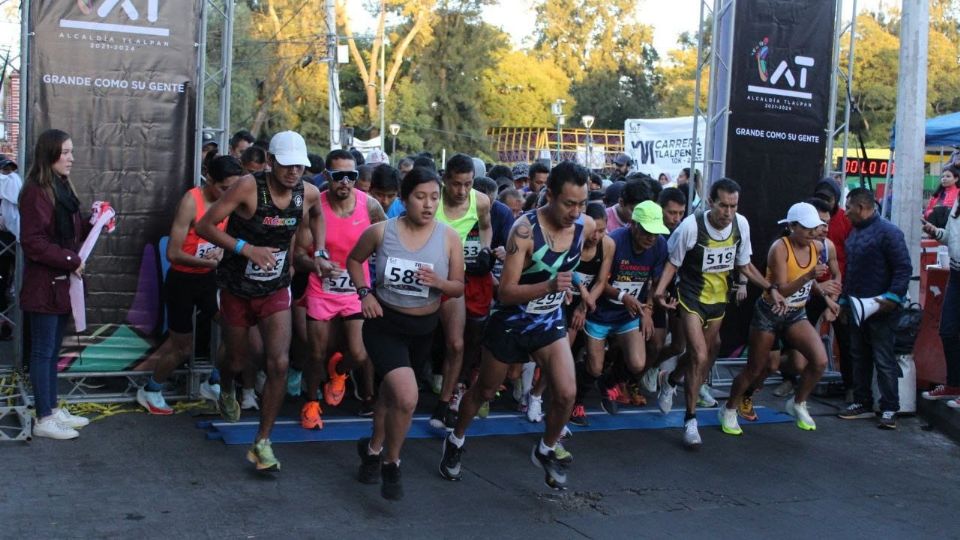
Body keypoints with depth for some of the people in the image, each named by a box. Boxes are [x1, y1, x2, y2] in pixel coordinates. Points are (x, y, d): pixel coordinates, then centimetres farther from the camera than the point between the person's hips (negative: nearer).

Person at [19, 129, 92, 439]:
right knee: (43, 351, -1)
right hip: (44, 285, -9)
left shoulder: (63, 188, 13)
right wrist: (71, 261, -20)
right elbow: (33, 242, -21)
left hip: (62, 282, 9)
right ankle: (44, 420, 5)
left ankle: (53, 409, 24)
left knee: (53, 350, 16)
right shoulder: (36, 192, -16)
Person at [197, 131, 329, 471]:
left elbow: (316, 216, 18)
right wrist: (246, 248, -30)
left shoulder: (308, 193, -8)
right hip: (237, 290, -2)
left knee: (279, 364, -13)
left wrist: (320, 252, 5)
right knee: (237, 361, 15)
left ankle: (262, 443, 1)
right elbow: (204, 226, -20)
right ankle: (226, 393, 54)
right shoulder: (249, 187, -22)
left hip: (275, 291, 2)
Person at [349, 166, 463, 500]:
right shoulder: (380, 231, -11)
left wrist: (438, 282, -23)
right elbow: (354, 260, 8)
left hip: (423, 329, 3)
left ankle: (373, 449, 48)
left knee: (392, 392, 22)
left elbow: (459, 287, -2)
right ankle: (391, 463, 4)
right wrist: (364, 292, -8)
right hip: (385, 324, -3)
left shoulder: (449, 238, -8)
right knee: (407, 398, -21)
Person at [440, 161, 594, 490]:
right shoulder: (525, 229, -28)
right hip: (509, 321, -3)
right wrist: (548, 285, -43)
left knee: (566, 393, -13)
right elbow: (506, 292, -30)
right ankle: (456, 442, 42)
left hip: (550, 320, 3)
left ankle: (546, 450, 15)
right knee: (484, 391, 15)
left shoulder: (586, 226, -12)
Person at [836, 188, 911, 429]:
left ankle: (889, 409, 2)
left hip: (879, 310, -9)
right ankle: (862, 403, 23)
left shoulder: (888, 232, -12)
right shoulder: (854, 233, 15)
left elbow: (904, 268, -16)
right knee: (859, 357, 13)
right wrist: (844, 301, 21)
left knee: (884, 360, -4)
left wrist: (892, 297, -23)